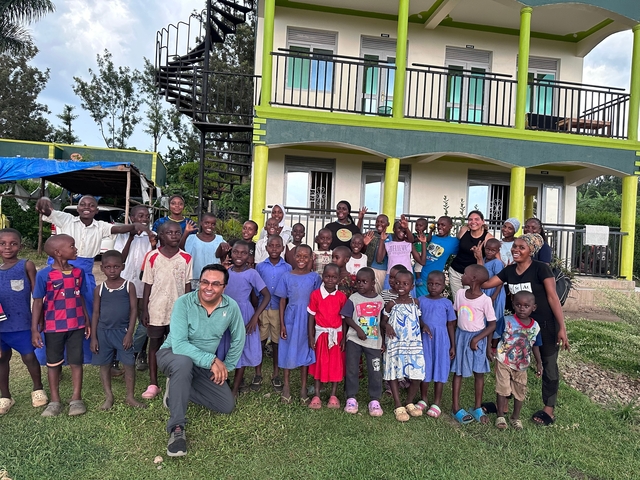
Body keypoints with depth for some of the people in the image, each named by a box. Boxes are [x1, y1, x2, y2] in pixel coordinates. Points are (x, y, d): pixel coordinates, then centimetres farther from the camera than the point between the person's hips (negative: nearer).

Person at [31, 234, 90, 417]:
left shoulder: (79, 272, -1)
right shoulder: (44, 275, -12)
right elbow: (38, 302, -8)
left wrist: (87, 320, 11)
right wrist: (34, 329, -10)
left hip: (76, 325, 3)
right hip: (53, 327, -2)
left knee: (76, 361, 7)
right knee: (53, 363, 11)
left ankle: (76, 399, 19)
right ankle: (55, 401, 24)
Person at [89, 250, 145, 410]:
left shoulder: (129, 286, -3)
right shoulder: (99, 289, 2)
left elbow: (133, 310, -4)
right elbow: (96, 313, 5)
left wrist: (129, 333, -10)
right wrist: (93, 337, 1)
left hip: (123, 331, -2)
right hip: (103, 331, 2)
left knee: (129, 364, 1)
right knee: (104, 365, 11)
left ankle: (130, 397, 16)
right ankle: (109, 397, 26)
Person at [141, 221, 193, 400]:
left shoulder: (186, 258, -2)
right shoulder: (152, 256, -5)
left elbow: (187, 285, 2)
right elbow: (148, 285, -1)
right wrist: (144, 310, -3)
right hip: (156, 309, 0)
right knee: (154, 344, 11)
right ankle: (153, 384, 22)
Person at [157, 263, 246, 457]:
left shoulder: (231, 307, -15)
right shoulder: (184, 303, -25)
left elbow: (238, 340, 1)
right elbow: (178, 345, -32)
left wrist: (226, 368, 0)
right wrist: (212, 360, -35)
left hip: (205, 364, 5)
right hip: (173, 354, -4)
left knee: (227, 405, -1)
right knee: (184, 361, -40)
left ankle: (178, 388, 13)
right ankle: (176, 429, -28)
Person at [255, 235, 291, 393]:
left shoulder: (288, 268, 0)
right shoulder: (260, 266, 1)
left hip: (279, 310, 0)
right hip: (261, 309, 0)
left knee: (277, 342, 9)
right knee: (260, 341, 7)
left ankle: (276, 375, 23)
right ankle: (258, 375, 21)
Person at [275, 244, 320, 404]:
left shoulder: (315, 277, -2)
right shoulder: (287, 277, -2)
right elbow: (282, 301, 1)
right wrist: (282, 324, -2)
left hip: (308, 320, 0)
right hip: (290, 319, 0)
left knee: (305, 351, 9)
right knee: (288, 351, 8)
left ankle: (303, 388, 22)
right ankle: (287, 385, 25)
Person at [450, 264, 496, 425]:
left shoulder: (485, 300, -16)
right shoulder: (460, 294, -5)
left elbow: (492, 324, -10)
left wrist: (476, 339, -15)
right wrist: (453, 343, -2)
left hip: (478, 339, -3)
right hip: (461, 336, 3)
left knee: (479, 373, 8)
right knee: (458, 372, 7)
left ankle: (478, 408, 23)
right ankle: (456, 408, 16)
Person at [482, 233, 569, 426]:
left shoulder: (541, 269, -16)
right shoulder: (509, 270, 0)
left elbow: (553, 297, -17)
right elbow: (485, 284, -2)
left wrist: (562, 327, -21)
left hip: (546, 325, -5)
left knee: (548, 366, 10)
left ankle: (549, 409, 24)